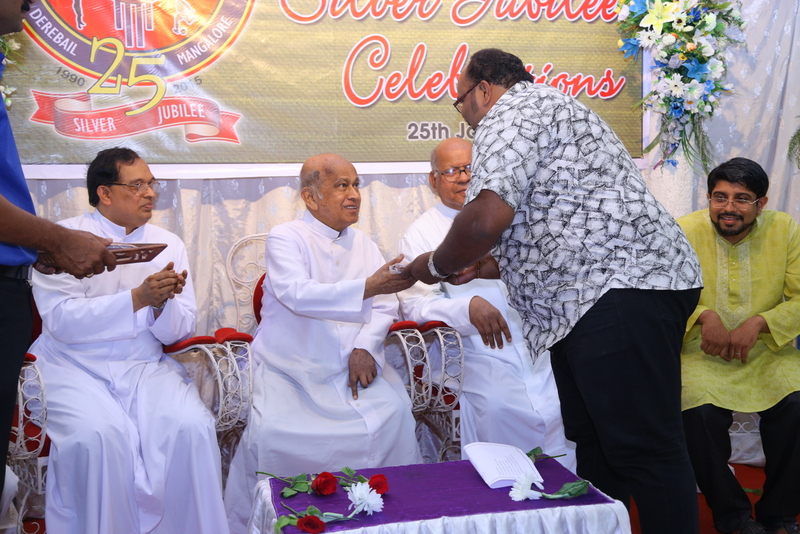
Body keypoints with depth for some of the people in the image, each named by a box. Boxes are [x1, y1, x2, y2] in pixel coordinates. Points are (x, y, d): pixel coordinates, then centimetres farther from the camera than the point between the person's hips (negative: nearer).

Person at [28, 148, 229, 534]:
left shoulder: (169, 245, 10)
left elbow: (178, 332, 7)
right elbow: (60, 320, -13)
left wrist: (162, 304, -15)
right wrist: (138, 298, -20)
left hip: (145, 367, 3)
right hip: (74, 367, -3)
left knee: (192, 426, -24)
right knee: (97, 435, -31)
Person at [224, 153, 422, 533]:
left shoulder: (362, 244, 13)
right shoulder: (285, 238, -4)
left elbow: (385, 306, 7)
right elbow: (299, 295, -22)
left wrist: (365, 347, -13)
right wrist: (367, 287, -33)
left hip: (350, 368, 4)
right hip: (289, 370, -4)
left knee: (394, 411, -20)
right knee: (271, 431, -26)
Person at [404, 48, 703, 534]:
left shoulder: (511, 111, -4)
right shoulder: (548, 108, 30)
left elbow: (487, 218, -20)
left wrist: (437, 266, -1)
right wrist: (489, 267, 27)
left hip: (621, 291, -11)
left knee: (643, 449, -8)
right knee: (594, 443, 14)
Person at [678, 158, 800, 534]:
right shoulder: (683, 232, -3)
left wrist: (759, 322, -17)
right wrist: (703, 315, -21)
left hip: (767, 353, 2)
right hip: (701, 355, -1)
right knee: (699, 413, -29)